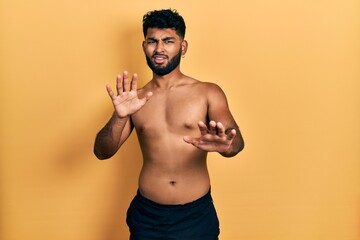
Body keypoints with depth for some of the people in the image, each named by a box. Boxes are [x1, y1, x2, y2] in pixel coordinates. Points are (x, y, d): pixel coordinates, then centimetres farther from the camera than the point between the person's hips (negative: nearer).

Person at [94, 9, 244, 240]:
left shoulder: (208, 93, -5)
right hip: (147, 216, 2)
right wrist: (120, 116, -24)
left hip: (197, 215, -1)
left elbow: (236, 141, -17)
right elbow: (102, 152, -4)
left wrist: (224, 144, -41)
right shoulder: (136, 99, 2)